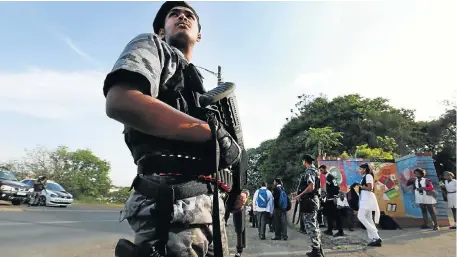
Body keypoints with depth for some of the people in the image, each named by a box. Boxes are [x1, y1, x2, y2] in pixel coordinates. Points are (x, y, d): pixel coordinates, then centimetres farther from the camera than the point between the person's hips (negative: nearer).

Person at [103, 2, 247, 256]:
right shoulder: (151, 45, 4)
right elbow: (120, 102, -19)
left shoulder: (197, 84, 25)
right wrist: (215, 132, -14)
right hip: (174, 203, -8)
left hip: (210, 203, 9)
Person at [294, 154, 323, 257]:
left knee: (310, 226, -5)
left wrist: (300, 195, -15)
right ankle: (318, 249, 25)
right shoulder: (313, 170, 16)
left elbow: (311, 187, -25)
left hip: (309, 201, -11)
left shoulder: (309, 171, -14)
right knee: (314, 225, 16)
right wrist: (301, 194, 16)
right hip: (313, 200, 11)